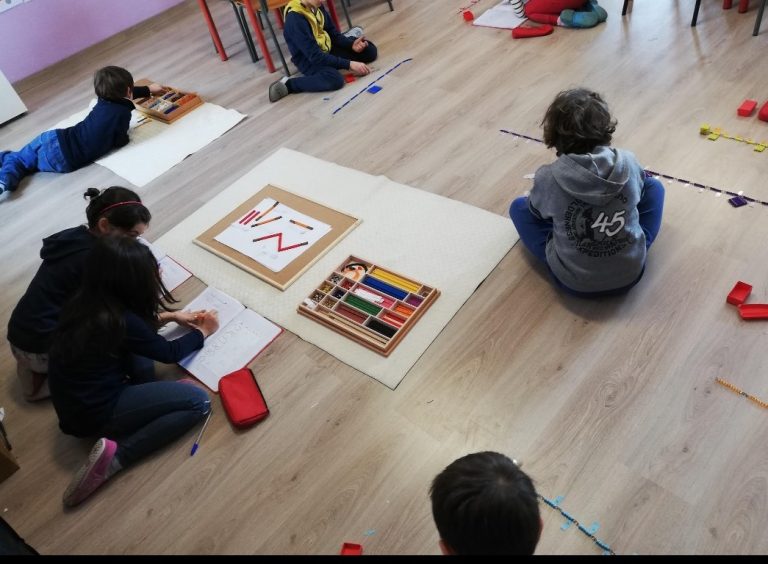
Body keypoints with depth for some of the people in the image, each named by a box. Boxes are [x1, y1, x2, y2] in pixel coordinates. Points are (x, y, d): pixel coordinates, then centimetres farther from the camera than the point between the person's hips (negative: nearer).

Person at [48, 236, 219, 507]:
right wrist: (203, 331, 7)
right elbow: (169, 353, -9)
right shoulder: (120, 321, -27)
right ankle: (115, 454, -12)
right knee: (199, 402, -11)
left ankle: (145, 399, 5)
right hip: (93, 412, -9)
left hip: (75, 399, 9)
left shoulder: (87, 302, -4)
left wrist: (170, 316, 17)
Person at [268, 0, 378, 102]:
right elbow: (315, 56, -30)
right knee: (335, 79, -40)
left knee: (370, 51, 1)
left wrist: (351, 44, -11)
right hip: (309, 60, -7)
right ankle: (287, 85, -19)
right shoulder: (295, 20, -28)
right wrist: (349, 64, -30)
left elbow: (333, 32, 8)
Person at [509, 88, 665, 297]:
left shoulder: (548, 178, -20)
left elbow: (536, 210, 3)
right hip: (631, 273, 2)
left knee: (519, 207, 15)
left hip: (574, 282, -2)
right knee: (653, 186, 21)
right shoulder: (628, 162, -13)